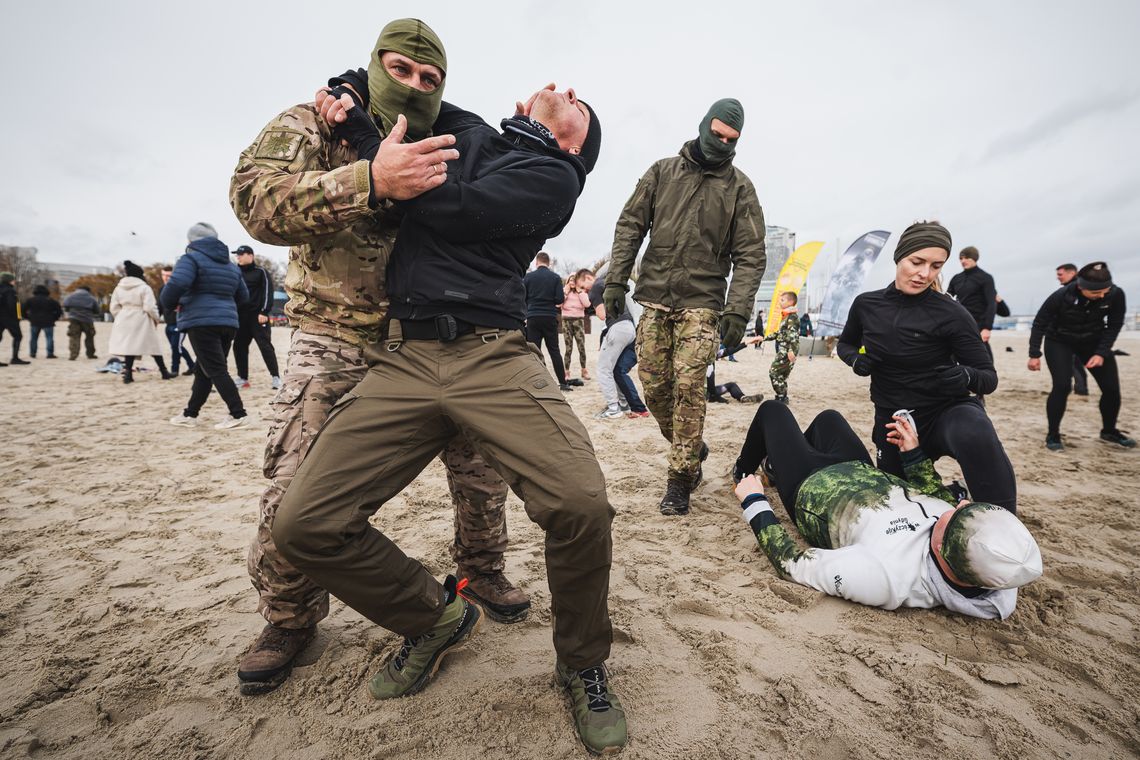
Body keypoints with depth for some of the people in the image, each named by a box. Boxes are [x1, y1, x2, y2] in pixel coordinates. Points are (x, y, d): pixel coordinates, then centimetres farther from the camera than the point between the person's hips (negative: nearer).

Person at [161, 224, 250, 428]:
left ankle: (238, 414, -11)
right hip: (228, 323, 8)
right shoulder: (231, 265, 19)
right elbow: (243, 297, 22)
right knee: (203, 371, 15)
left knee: (216, 371, -7)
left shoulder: (191, 258, -3)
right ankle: (190, 414, 22)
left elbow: (176, 284, -19)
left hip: (202, 322, -7)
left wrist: (170, 304, -1)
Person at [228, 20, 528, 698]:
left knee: (482, 460, 0)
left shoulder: (452, 146, 10)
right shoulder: (311, 123, 0)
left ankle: (481, 569, 27)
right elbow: (257, 200, -20)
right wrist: (372, 180, -34)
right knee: (297, 490, -5)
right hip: (334, 339, -2)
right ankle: (290, 617, 23)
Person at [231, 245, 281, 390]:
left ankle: (275, 377, -6)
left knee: (265, 346, -8)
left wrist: (264, 312, -16)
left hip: (257, 316, -6)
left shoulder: (260, 272, 0)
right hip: (240, 316, 6)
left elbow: (268, 292, -8)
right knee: (239, 347, 6)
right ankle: (242, 378, 15)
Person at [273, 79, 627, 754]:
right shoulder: (470, 135, 25)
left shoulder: (554, 177, 8)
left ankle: (583, 665, 6)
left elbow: (451, 209, -4)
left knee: (582, 506, -26)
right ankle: (438, 618, 20)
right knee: (305, 524, -6)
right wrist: (367, 86, 26)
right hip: (404, 360, 5)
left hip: (493, 356, -4)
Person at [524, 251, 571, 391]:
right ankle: (563, 383, 9)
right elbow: (560, 299, -5)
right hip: (550, 318, 1)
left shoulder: (528, 277, 1)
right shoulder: (556, 277, 1)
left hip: (533, 318, -1)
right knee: (554, 350, 8)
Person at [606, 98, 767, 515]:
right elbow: (630, 226, 8)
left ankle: (680, 478, 1)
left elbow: (750, 255, 1)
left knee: (688, 385, -12)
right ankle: (692, 450, 26)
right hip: (654, 297, 3)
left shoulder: (739, 187, 7)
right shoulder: (662, 171, 11)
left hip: (702, 301, -2)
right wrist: (616, 281, -2)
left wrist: (737, 310, -11)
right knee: (653, 384, 2)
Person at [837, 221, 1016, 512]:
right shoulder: (866, 305, -5)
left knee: (975, 434, -42)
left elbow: (989, 377, -10)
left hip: (946, 411, -4)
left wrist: (966, 377, -34)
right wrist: (856, 360, -9)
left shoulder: (950, 314, -15)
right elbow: (845, 344, 14)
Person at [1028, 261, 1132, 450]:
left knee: (1112, 387, 1)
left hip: (1094, 341, 3)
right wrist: (1034, 355, -17)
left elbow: (1114, 325, -8)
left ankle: (1109, 431, 25)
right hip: (1059, 342, -3)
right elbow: (1039, 324, -16)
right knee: (1061, 386, -18)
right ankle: (1053, 435, -5)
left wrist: (1101, 353, -17)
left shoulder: (1116, 294, -21)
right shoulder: (1061, 296, -28)